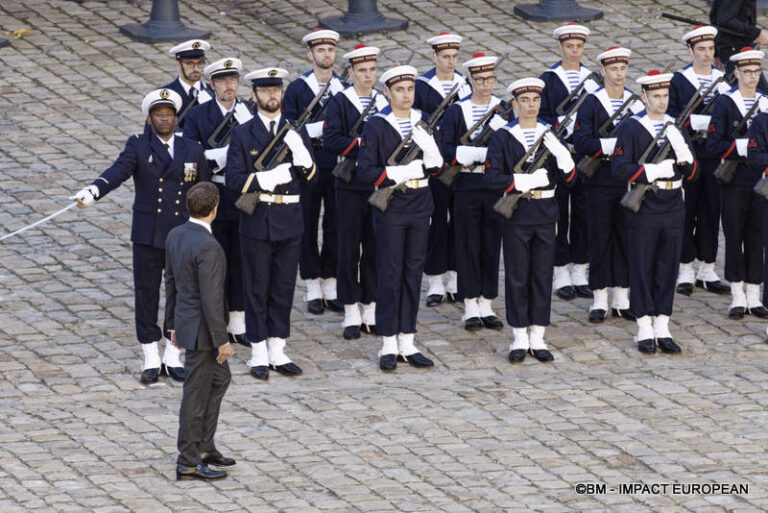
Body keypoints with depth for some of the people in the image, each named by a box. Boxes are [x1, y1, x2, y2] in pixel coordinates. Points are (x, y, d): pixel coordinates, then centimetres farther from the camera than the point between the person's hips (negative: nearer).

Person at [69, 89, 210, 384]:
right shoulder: (138, 147, -1)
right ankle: (151, 361, 11)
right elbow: (118, 172, -19)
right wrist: (93, 191, -39)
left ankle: (172, 358, 17)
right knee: (147, 295, 2)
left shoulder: (192, 151, 5)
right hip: (148, 236, -2)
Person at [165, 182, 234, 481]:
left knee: (220, 380, 23)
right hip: (201, 330, -9)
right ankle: (188, 462, 10)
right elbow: (211, 299, -25)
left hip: (185, 321, 9)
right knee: (197, 393, 1)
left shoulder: (176, 235, 2)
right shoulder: (208, 248, -26)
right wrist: (222, 340, -18)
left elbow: (171, 282, 12)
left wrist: (173, 324, 21)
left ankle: (204, 448, 29)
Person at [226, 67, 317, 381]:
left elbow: (312, 178, 4)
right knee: (257, 288, 2)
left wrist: (300, 152, -15)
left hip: (290, 220, 3)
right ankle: (259, 355, 9)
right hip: (257, 222, -3)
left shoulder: (297, 132, 7)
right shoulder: (243, 134, -2)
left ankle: (277, 351, 17)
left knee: (284, 287, 8)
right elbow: (234, 180, -8)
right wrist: (270, 178, -20)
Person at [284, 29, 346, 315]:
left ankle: (331, 288, 13)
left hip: (337, 166, 2)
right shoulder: (297, 89, 0)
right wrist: (319, 128, -18)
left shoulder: (345, 89, 8)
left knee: (336, 227, 4)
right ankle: (313, 290, 9)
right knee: (308, 227, 2)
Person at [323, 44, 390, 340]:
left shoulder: (384, 102, 10)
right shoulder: (340, 102, -3)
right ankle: (352, 315, 6)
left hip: (380, 184, 4)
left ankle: (370, 310, 14)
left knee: (375, 248, 7)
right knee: (350, 247, 0)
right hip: (350, 187, -4)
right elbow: (330, 140, -14)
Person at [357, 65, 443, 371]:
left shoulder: (423, 123, 8)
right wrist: (406, 172, -17)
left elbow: (436, 166, 6)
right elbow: (365, 171, -12)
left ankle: (407, 343, 14)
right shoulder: (376, 126, -6)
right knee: (389, 275, -2)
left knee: (413, 273, 8)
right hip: (390, 210, -5)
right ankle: (388, 346, 4)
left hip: (419, 208, 5)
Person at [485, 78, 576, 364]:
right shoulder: (503, 137, -2)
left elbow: (567, 179, 4)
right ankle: (520, 340, 9)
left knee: (543, 276, 4)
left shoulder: (550, 135, 7)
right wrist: (527, 181, -19)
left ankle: (537, 338, 11)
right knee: (517, 278, 2)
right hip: (516, 217, -3)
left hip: (545, 215, 3)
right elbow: (492, 178, -11)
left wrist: (561, 153, -16)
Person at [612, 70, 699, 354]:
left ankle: (662, 328, 12)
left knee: (667, 269, 6)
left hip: (673, 211, 4)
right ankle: (645, 330, 7)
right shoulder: (632, 128, -4)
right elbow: (619, 168, -14)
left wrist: (682, 152, -13)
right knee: (642, 269, 0)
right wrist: (656, 171, -20)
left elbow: (693, 173, 7)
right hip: (643, 211, -4)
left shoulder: (676, 127, 9)